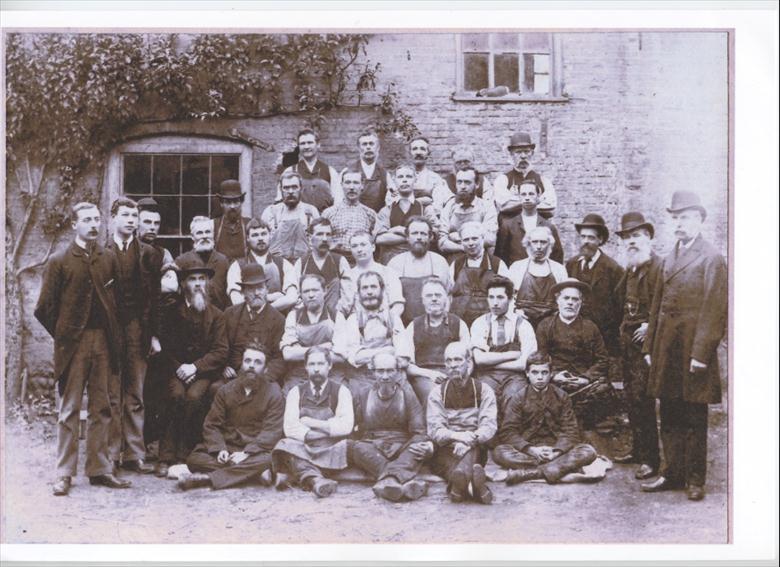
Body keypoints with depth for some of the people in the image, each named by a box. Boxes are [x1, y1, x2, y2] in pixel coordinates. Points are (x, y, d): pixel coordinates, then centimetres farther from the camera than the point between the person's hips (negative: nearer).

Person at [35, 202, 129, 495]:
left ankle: (99, 469, 15)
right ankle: (64, 474, 7)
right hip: (72, 344, -3)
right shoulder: (59, 261, 0)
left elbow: (116, 301, 12)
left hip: (103, 342, 3)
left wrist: (113, 336, 5)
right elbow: (45, 308, 1)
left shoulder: (109, 259, 10)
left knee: (101, 409, 7)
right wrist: (62, 336, 3)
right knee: (69, 410, 1)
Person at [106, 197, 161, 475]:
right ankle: (110, 454, 8)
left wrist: (154, 334, 2)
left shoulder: (148, 253, 10)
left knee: (135, 396, 5)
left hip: (138, 331, 2)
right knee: (111, 396, 2)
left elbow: (154, 296, 8)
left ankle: (134, 454, 10)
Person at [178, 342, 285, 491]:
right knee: (195, 458, -22)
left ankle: (209, 478, -37)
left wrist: (246, 453, -21)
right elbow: (211, 424, 6)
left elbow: (272, 431, -8)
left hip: (257, 451, -2)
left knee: (268, 460, -37)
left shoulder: (273, 393, 1)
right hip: (227, 448, 3)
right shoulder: (226, 391, 12)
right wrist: (219, 449, -14)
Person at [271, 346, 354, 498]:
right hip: (302, 447, 1)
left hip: (330, 452, 0)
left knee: (341, 446, -34)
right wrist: (327, 430, -11)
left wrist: (312, 423, -7)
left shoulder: (341, 391, 7)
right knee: (286, 445, -31)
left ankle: (295, 474, -32)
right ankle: (315, 479, -49)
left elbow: (345, 426, -8)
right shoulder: (296, 392, 11)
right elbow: (290, 428, -4)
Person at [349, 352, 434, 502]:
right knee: (352, 446, -33)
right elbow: (358, 433, 10)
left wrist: (425, 444, -21)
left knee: (421, 447, -32)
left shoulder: (408, 396, 10)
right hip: (371, 452, 1)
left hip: (401, 450, 0)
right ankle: (405, 479, -52)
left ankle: (389, 478, -60)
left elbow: (418, 432, 2)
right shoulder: (363, 398, 14)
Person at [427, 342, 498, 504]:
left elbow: (489, 426, -6)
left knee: (471, 450, -37)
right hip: (445, 452, 0)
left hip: (475, 450, 0)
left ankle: (459, 485, -63)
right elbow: (434, 429, -5)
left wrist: (471, 438, -27)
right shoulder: (437, 393, 9)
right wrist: (457, 436, -26)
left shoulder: (483, 390, 8)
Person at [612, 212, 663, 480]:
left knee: (642, 399, -9)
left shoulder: (658, 266, -13)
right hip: (629, 340, 9)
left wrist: (649, 327, -18)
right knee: (632, 398, 14)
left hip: (646, 340, -9)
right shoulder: (631, 269, 16)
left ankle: (651, 458, -2)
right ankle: (638, 450, 24)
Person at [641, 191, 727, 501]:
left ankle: (695, 479, 11)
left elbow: (715, 309, -13)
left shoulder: (711, 258, -7)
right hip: (666, 351, 7)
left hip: (693, 352, -7)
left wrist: (701, 352, -17)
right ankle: (672, 473, 21)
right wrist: (650, 346, 11)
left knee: (694, 418, 2)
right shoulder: (669, 259, 16)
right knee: (670, 417, 12)